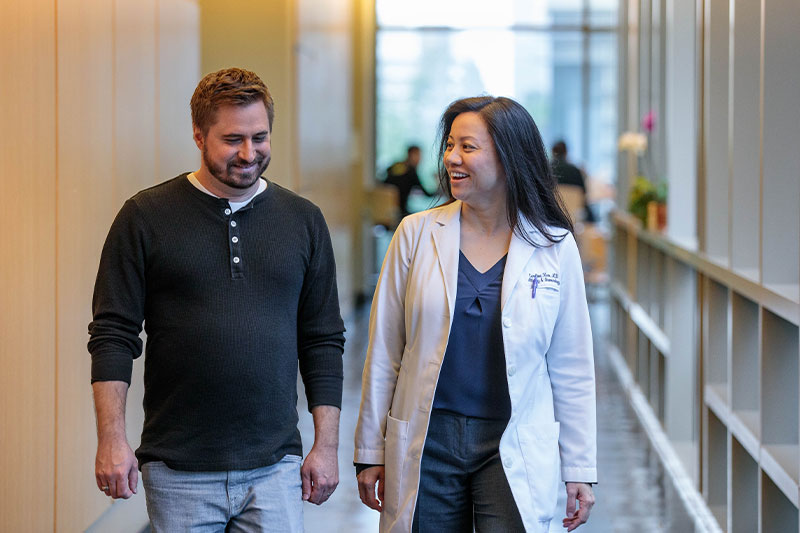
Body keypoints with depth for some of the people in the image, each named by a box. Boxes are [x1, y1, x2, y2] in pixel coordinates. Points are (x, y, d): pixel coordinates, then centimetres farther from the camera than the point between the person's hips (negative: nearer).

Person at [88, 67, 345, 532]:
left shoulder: (304, 220, 9)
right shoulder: (146, 217, 1)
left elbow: (324, 340, 10)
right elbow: (113, 335, 0)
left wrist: (327, 445, 5)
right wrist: (112, 438, -9)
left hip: (275, 468, 2)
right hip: (177, 471, -1)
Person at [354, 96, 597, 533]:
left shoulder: (554, 247, 0)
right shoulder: (417, 234, 1)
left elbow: (572, 368, 5)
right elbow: (384, 353, 5)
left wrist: (580, 467, 5)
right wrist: (371, 451, 4)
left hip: (514, 449, -1)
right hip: (426, 443, 1)